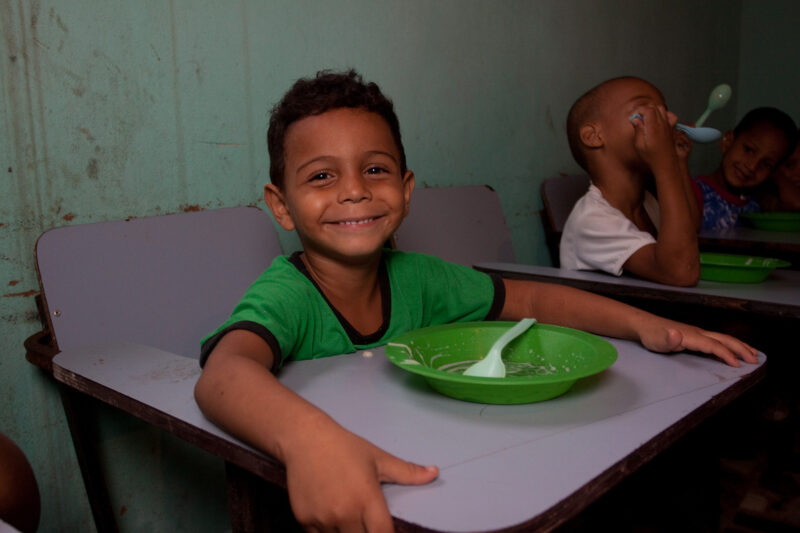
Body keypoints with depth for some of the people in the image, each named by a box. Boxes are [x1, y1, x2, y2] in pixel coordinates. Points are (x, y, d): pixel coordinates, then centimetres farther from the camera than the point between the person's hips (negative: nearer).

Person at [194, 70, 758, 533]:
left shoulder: (412, 278, -5)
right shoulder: (286, 296, -19)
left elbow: (529, 299, 4)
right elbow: (223, 373, -39)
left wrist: (645, 324, -8)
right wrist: (311, 439, -59)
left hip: (416, 484, 3)